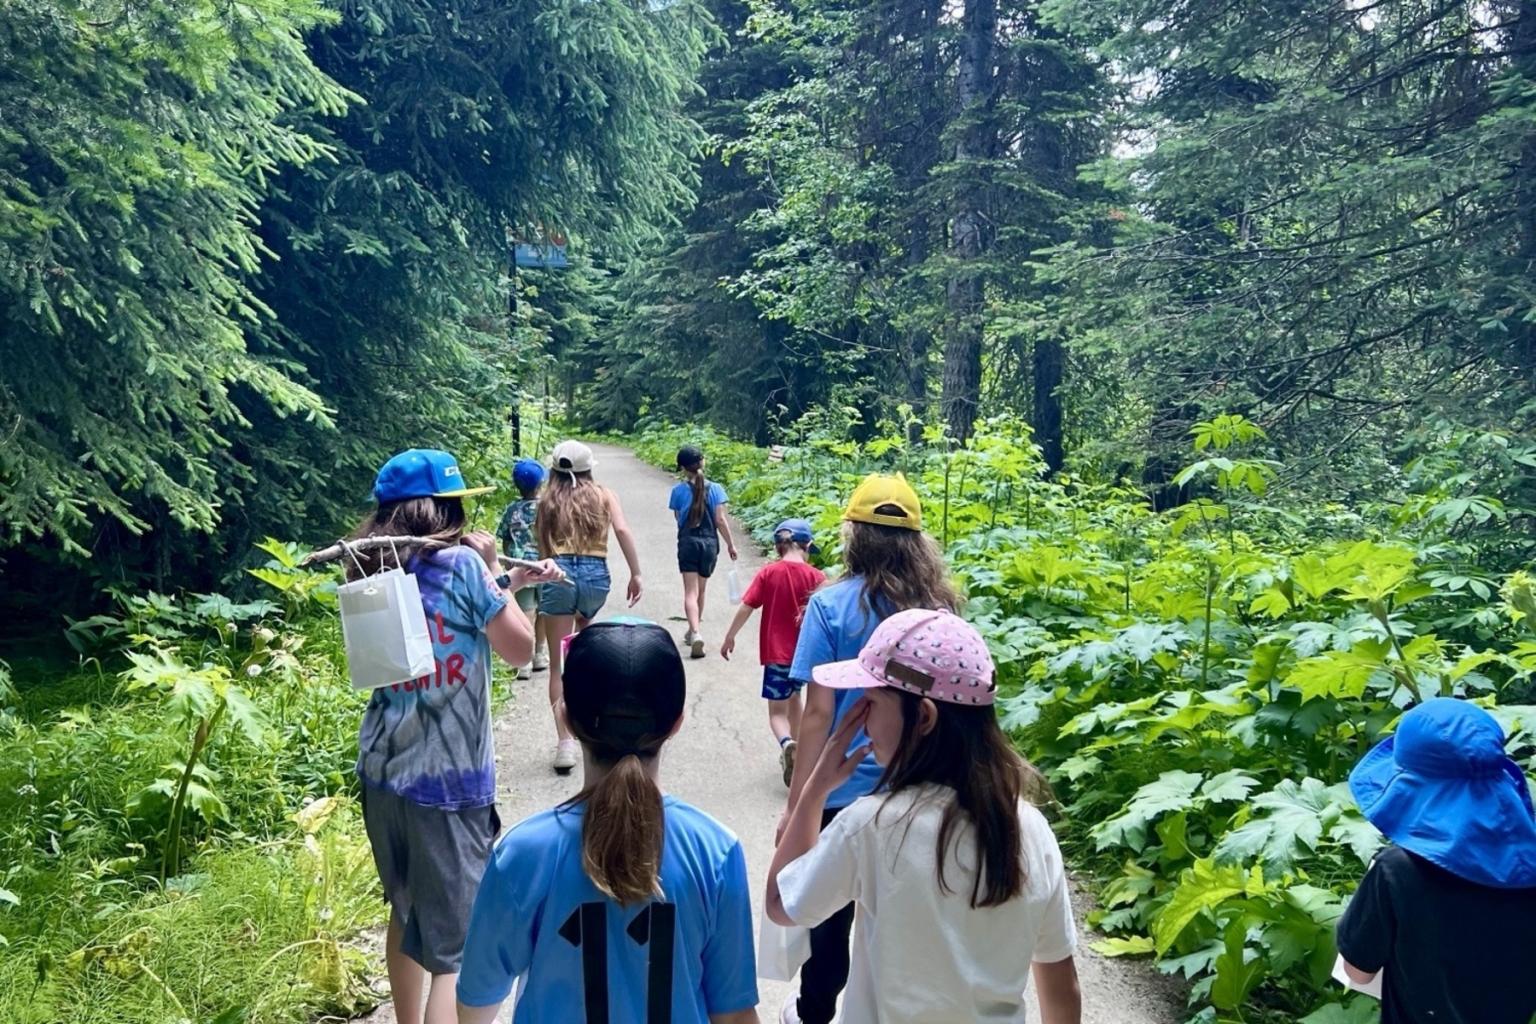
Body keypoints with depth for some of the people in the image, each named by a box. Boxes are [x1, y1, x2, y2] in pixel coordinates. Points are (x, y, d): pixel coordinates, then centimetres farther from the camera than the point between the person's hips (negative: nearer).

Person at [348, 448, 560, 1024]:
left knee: (406, 914, 25)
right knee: (453, 945, -2)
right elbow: (519, 649, -5)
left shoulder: (369, 572, 6)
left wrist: (507, 585, 18)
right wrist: (490, 570, 3)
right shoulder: (460, 562, -14)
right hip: (449, 783, -7)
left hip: (383, 773, 7)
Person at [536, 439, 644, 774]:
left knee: (559, 664, 0)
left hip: (560, 575, -2)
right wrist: (636, 574, -3)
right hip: (596, 575, 2)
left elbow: (543, 547, 7)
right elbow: (622, 529, -4)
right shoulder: (604, 495, 10)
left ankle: (565, 742, -8)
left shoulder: (548, 501, 11)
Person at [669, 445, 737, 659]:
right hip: (709, 543, 2)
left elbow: (678, 518, 3)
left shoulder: (679, 490, -6)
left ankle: (696, 633, -24)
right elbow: (720, 520, -6)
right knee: (700, 590, 17)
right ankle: (692, 632, 31)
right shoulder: (715, 489, -5)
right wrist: (730, 545, 1)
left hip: (687, 542, -2)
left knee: (691, 591, -4)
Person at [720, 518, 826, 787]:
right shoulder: (815, 576, -5)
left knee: (777, 710, 2)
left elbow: (746, 607, -8)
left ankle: (787, 744, -27)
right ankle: (793, 753, 34)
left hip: (777, 653, -2)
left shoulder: (768, 573, -8)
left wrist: (729, 637, 2)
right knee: (793, 698, 25)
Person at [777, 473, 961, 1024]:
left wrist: (796, 803, -6)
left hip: (843, 791, -2)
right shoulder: (939, 607, -3)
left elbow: (818, 713, -14)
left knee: (831, 912, 17)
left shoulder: (832, 605, -13)